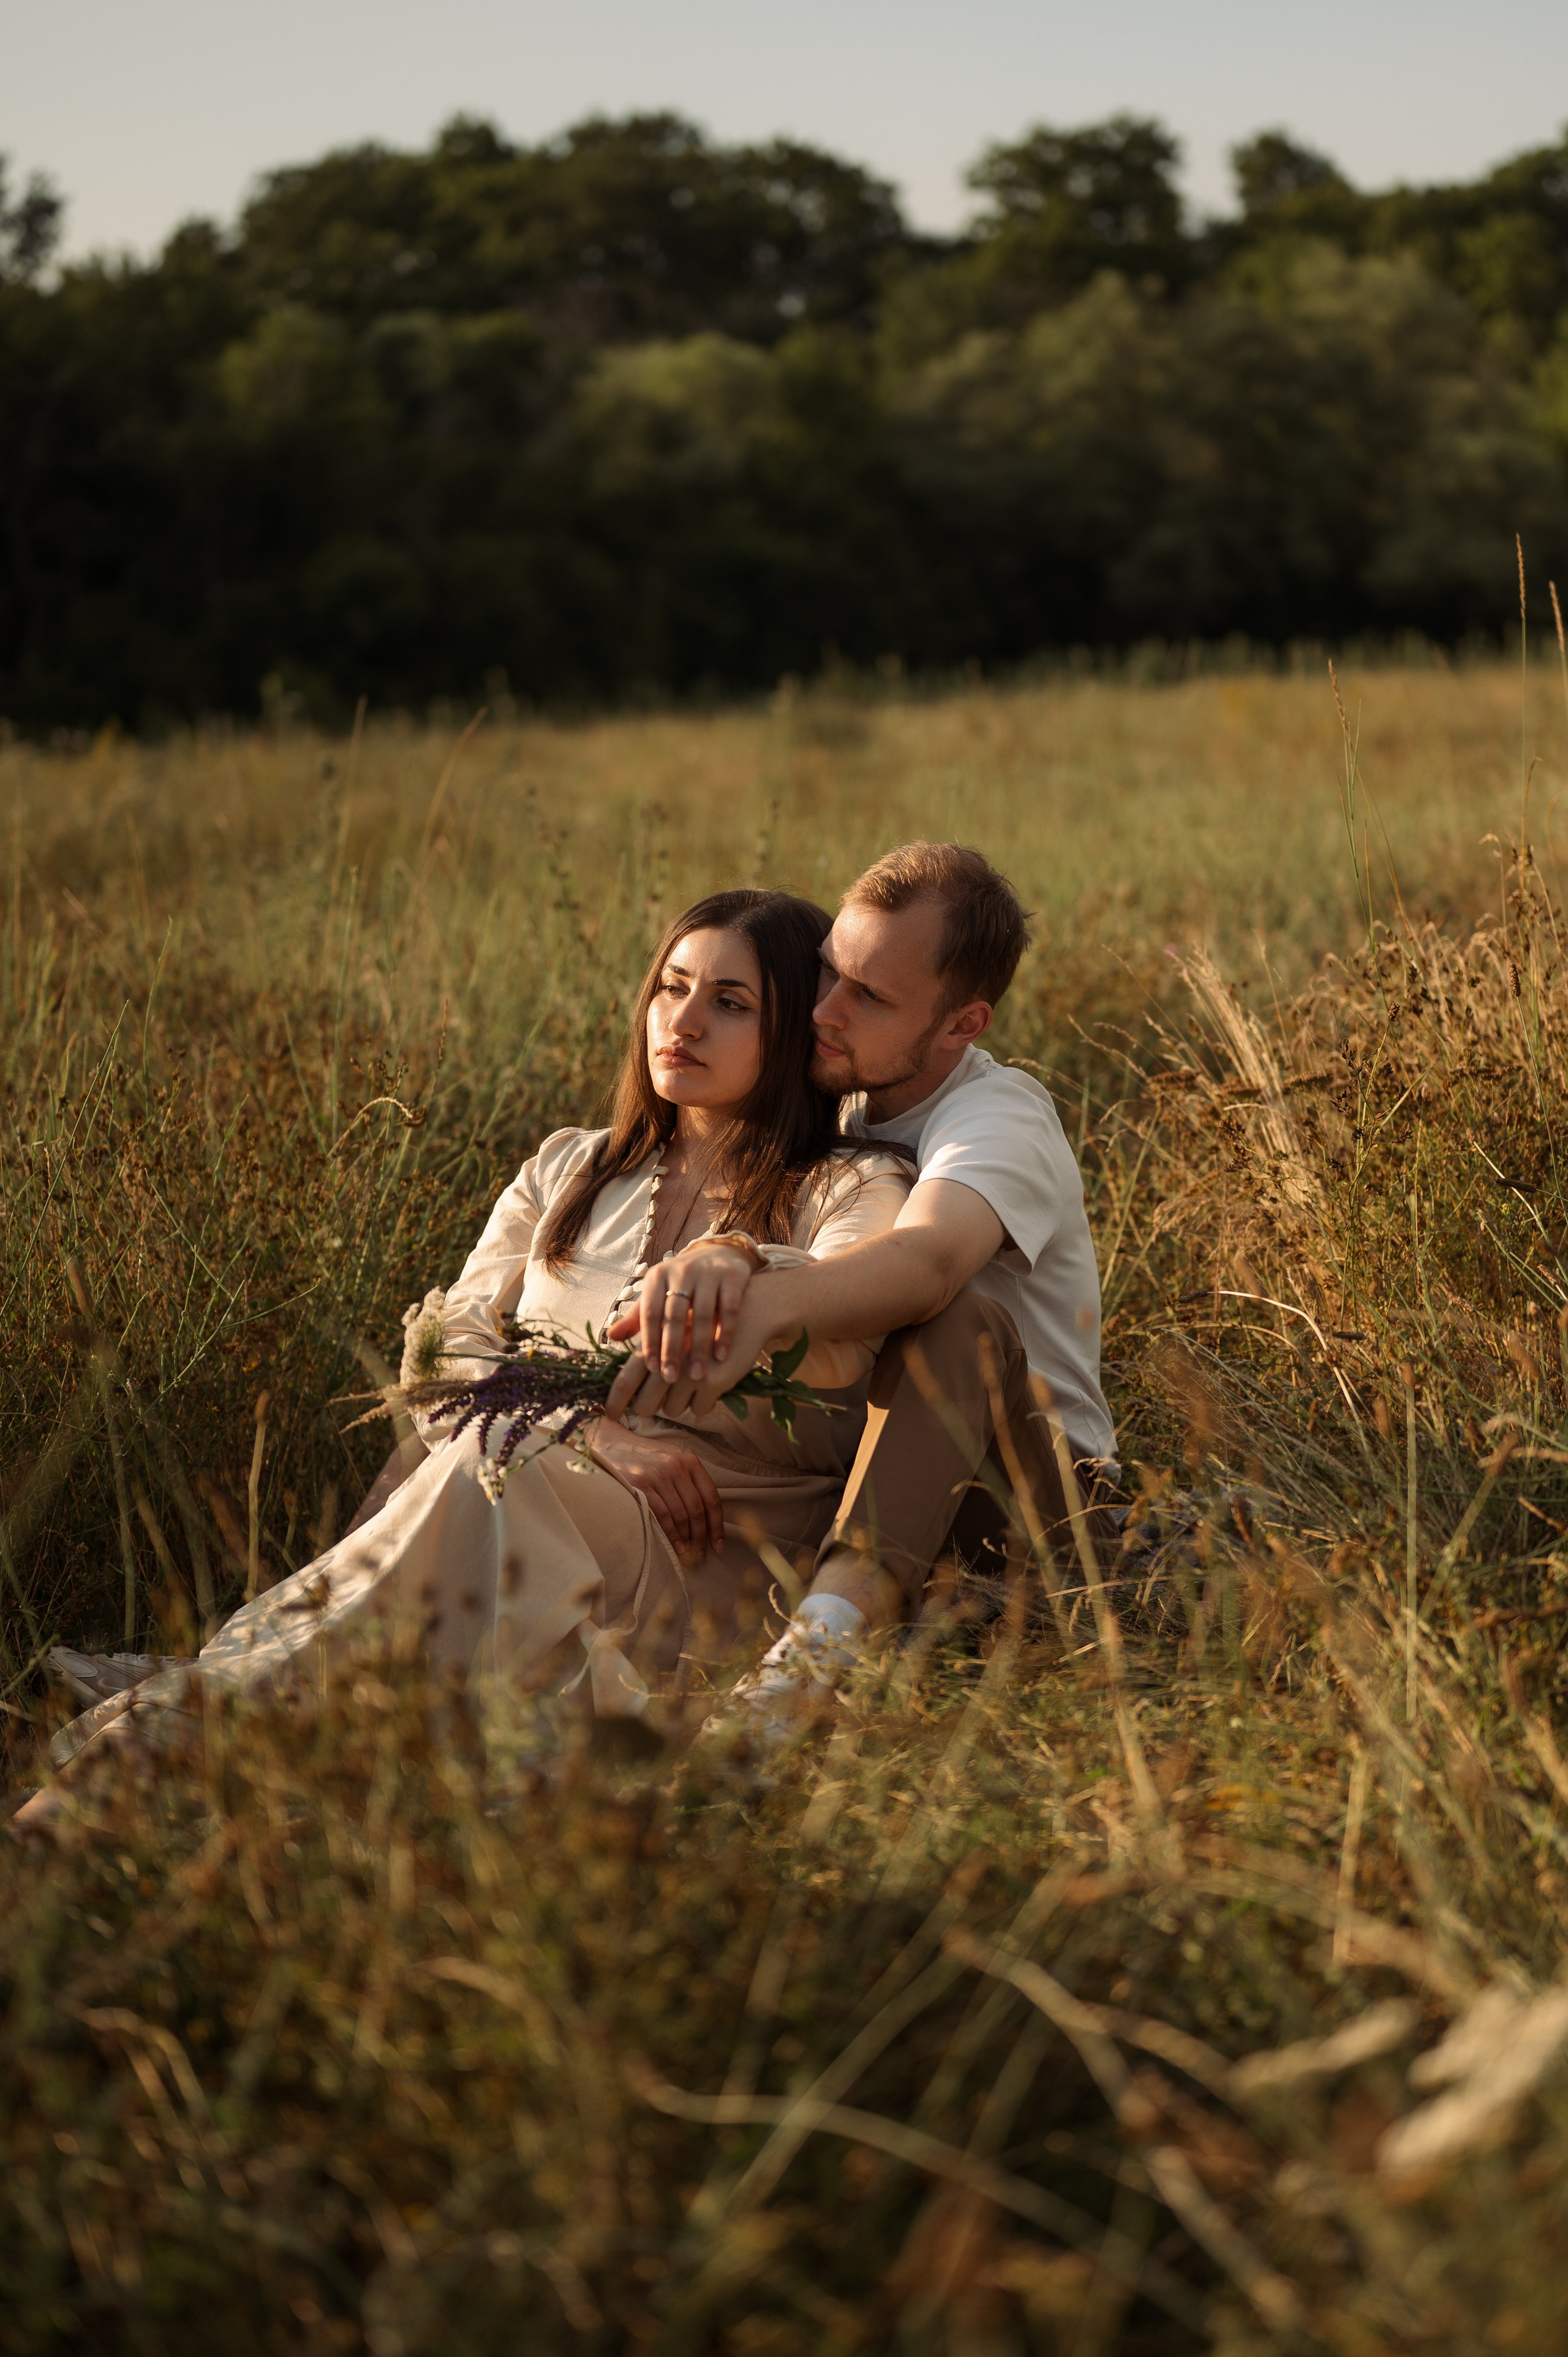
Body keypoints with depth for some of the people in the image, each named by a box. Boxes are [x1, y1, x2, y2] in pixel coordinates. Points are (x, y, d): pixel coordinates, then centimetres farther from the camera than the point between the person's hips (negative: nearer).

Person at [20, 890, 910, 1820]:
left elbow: (841, 1351, -15)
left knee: (498, 1475, -35)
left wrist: (735, 1263, -39)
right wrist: (594, 1432, -9)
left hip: (715, 1556, -3)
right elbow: (447, 1357, 11)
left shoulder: (853, 1190, 9)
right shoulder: (567, 1170, 23)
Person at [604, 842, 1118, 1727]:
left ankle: (835, 1622, -59)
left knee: (960, 1320, -38)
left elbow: (929, 1260, -40)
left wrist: (768, 1306, -61)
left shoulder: (1002, 1116, -17)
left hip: (1041, 1485, -7)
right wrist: (711, 1257, -34)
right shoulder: (839, 1093, 6)